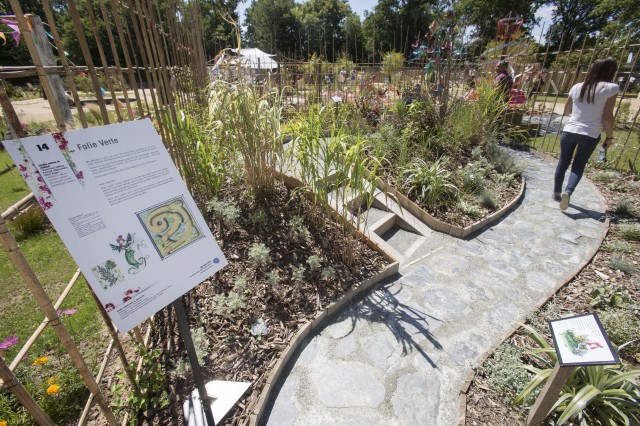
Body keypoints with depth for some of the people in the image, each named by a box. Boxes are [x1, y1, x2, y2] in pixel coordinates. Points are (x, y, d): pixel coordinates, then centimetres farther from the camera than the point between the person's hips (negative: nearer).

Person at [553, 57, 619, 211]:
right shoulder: (611, 88, -7)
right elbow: (607, 117, -9)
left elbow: (566, 111, 12)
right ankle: (568, 191, -15)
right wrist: (609, 136, 2)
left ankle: (557, 192, 22)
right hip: (590, 135, -2)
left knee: (563, 163, 15)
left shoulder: (577, 87, 4)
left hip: (569, 131, 3)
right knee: (578, 166, 8)